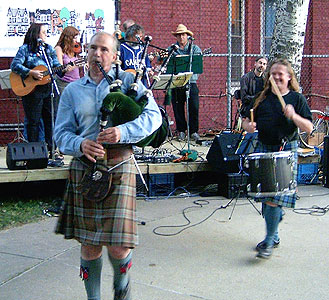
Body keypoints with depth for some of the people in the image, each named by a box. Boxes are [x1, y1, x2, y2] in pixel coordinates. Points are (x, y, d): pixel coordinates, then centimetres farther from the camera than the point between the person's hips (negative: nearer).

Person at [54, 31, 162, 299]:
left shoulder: (127, 81, 9)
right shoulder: (73, 91, 15)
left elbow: (154, 116, -2)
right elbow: (61, 133, 11)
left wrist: (123, 132, -18)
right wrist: (80, 144, -12)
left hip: (119, 164, -2)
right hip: (84, 167, 3)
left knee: (118, 246, -7)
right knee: (89, 244, 7)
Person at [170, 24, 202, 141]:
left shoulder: (194, 48, 9)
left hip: (191, 83, -1)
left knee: (194, 108, -5)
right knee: (178, 109, 3)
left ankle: (193, 131, 7)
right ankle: (181, 130, 16)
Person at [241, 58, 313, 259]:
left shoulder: (297, 99, 0)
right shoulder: (262, 98, 8)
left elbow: (309, 128, -5)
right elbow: (246, 121, 12)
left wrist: (293, 116, -22)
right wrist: (248, 126, -12)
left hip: (287, 152, -4)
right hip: (263, 150, 4)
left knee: (275, 197, -11)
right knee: (265, 196, 9)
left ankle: (269, 242, -4)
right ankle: (274, 236, 26)